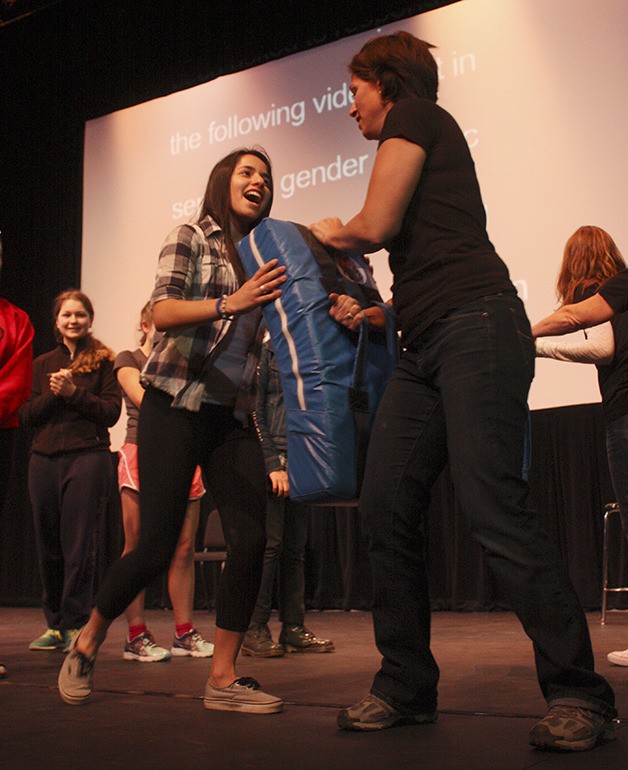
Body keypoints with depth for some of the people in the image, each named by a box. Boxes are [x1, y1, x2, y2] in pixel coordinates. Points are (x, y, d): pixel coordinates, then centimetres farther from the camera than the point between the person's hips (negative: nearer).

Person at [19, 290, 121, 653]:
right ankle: (55, 624, 17)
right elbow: (26, 416, 10)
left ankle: (76, 626, 1)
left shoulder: (103, 362, 5)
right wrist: (52, 394, -6)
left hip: (87, 457, -4)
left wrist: (73, 392, -11)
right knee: (49, 547, 7)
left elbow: (111, 412, -3)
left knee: (79, 545, -5)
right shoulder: (43, 364, 17)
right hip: (44, 460, 4)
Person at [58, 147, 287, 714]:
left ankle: (223, 679, 3)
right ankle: (87, 643, 20)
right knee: (157, 547, -6)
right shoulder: (190, 237, 0)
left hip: (234, 415, 5)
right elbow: (161, 312, -14)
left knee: (251, 539, -9)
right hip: (175, 406, -5)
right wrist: (231, 303, -28)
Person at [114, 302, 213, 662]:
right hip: (142, 453, -4)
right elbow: (144, 399, -9)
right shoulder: (129, 360, 8)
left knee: (184, 549, 0)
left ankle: (185, 632, 7)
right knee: (138, 547, -3)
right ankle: (136, 635, 1)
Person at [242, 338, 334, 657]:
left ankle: (294, 628, 11)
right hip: (270, 461, -6)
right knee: (269, 544, -8)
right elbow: (254, 412, -8)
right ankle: (254, 629, 0)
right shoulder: (265, 352, 0)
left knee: (295, 548, 6)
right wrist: (273, 463, -13)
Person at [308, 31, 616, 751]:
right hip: (426, 347, 10)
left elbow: (375, 223, -7)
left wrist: (334, 232, 13)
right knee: (385, 509, 2)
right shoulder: (429, 145, 31)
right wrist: (374, 312, 18)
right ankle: (406, 685, 9)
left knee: (493, 509, -16)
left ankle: (579, 692, -8)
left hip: (474, 326, -10)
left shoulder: (414, 113, 5)